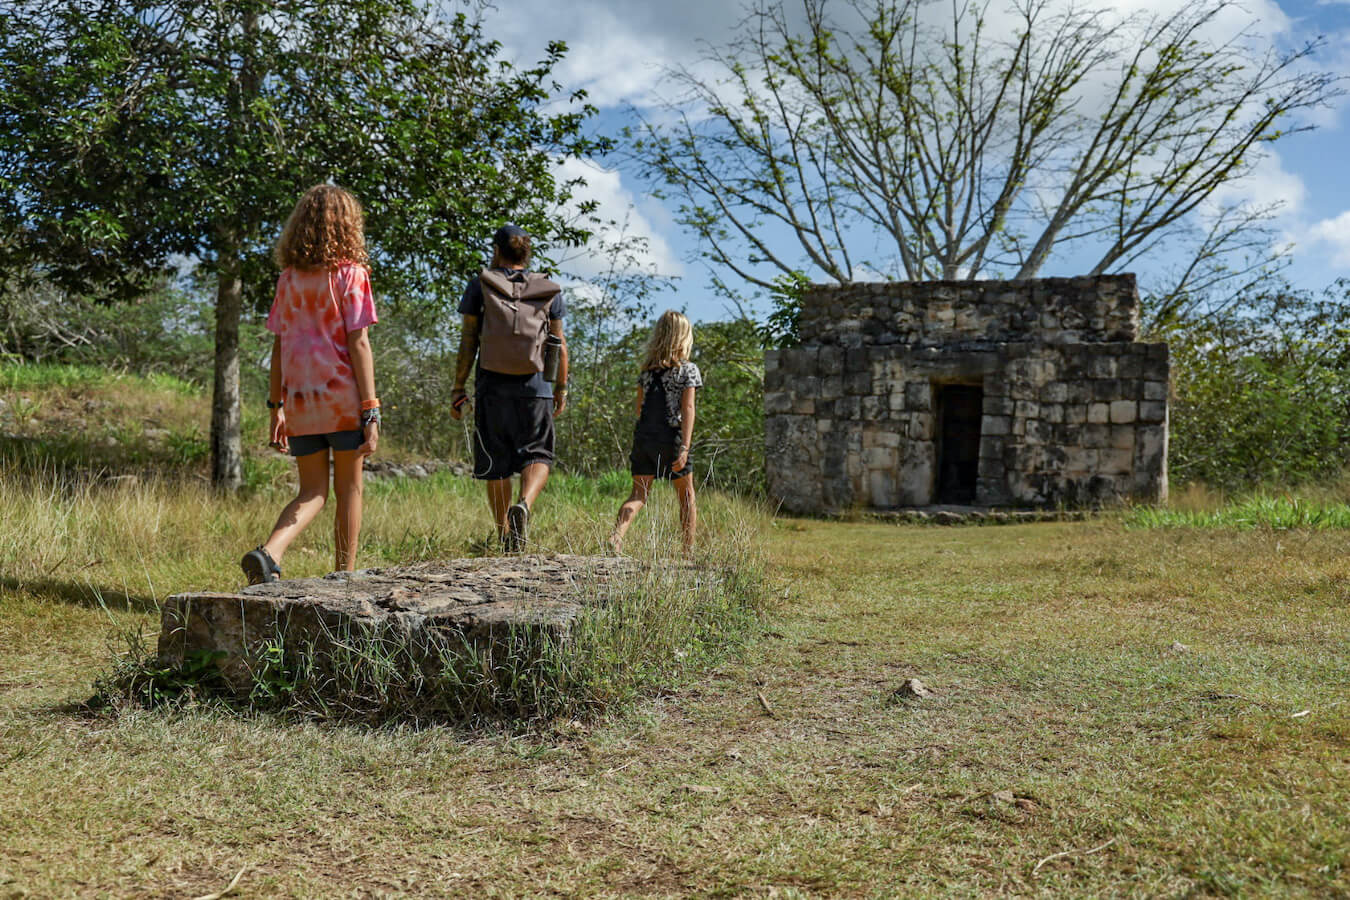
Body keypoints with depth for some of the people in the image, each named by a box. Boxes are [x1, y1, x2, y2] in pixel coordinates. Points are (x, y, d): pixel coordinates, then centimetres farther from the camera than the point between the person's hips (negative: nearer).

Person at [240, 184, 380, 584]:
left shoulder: (289, 278, 8)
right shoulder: (350, 274, -6)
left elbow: (279, 348, 9)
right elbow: (359, 345, -11)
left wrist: (277, 408, 14)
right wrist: (371, 412, -10)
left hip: (299, 401, 4)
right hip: (343, 400, -4)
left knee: (312, 492, 12)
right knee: (349, 490, 10)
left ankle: (268, 553, -12)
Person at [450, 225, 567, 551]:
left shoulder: (480, 286, 3)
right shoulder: (550, 291, 6)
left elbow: (468, 341, 0)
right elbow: (559, 344, 6)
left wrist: (458, 388, 5)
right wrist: (562, 388, 15)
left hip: (491, 389, 0)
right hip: (534, 389, 0)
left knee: (496, 463, 9)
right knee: (537, 455, 8)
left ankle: (505, 536, 15)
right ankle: (524, 504, -21)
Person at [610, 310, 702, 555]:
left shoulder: (647, 369, 10)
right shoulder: (688, 370, -3)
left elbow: (640, 407, 14)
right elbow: (687, 408, -12)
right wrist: (684, 447, -17)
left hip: (643, 436, 3)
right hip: (670, 437, -3)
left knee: (638, 494, 3)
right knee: (686, 495, 12)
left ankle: (616, 536, -20)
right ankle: (689, 551, 14)